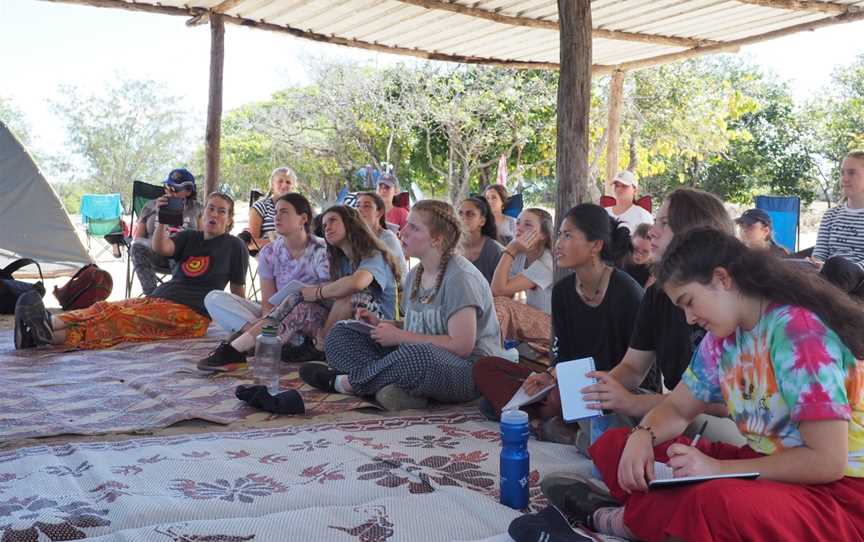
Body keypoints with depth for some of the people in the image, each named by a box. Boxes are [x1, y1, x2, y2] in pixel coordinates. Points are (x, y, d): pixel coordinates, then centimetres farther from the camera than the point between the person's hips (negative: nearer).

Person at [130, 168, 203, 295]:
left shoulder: (197, 210, 17)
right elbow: (136, 239, 15)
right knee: (137, 248, -32)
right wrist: (153, 243, -8)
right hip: (154, 256, 2)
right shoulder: (151, 206, 20)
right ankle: (151, 294, -40)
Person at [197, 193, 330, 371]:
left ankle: (232, 350, -33)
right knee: (214, 299, -11)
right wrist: (267, 322, -24)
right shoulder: (269, 253, 2)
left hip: (314, 320, -5)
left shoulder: (321, 251, -8)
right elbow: (268, 302, -4)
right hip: (277, 319, 5)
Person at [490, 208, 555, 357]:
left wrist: (510, 250, -25)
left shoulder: (546, 264, -19)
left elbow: (499, 290, -26)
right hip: (533, 323, 8)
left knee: (500, 305, -26)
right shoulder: (521, 257, 6)